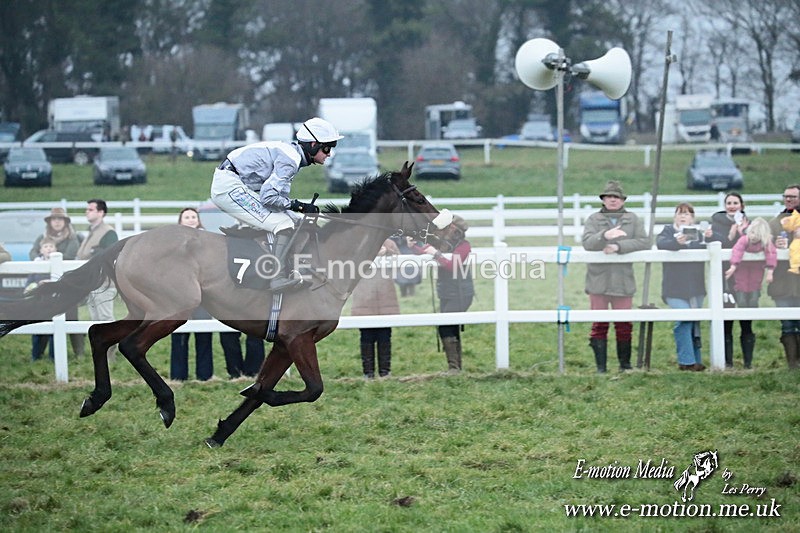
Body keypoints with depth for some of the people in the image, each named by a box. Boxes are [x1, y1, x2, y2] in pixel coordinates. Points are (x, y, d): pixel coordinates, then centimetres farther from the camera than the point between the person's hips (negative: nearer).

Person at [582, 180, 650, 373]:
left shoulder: (632, 219, 8)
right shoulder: (594, 219, 6)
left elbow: (644, 242, -5)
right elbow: (587, 243, -10)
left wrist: (618, 246, -15)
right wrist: (605, 236, -30)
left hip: (623, 281, 1)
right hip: (598, 280, -1)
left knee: (624, 325, 5)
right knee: (599, 325, 0)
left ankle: (625, 364, 18)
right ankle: (600, 367, 5)